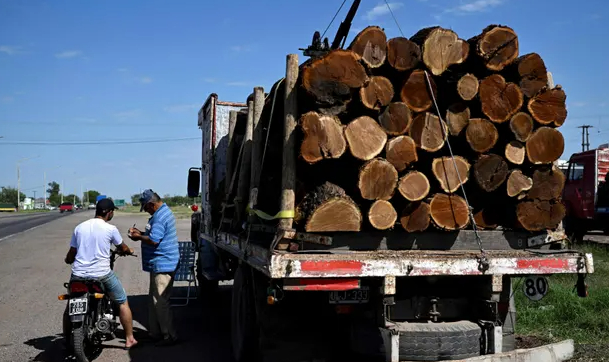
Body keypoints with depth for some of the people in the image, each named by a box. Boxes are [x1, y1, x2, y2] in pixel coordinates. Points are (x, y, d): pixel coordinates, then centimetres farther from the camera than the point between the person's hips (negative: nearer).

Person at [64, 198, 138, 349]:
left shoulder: (79, 227, 6)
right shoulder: (110, 229, -5)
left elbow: (71, 254, 11)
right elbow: (122, 248, 11)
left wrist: (67, 260, 34)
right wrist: (129, 251, 35)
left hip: (78, 275, 4)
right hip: (102, 274, -3)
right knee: (123, 302, 14)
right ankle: (129, 339, 16)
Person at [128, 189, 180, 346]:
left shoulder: (160, 217, -20)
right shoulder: (163, 212, 15)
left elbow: (153, 240, -26)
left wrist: (138, 237, -9)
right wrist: (140, 233, 13)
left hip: (162, 265, -11)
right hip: (160, 264, 11)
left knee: (160, 301, -5)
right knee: (154, 300, 18)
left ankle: (169, 336, 2)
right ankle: (155, 333, 26)